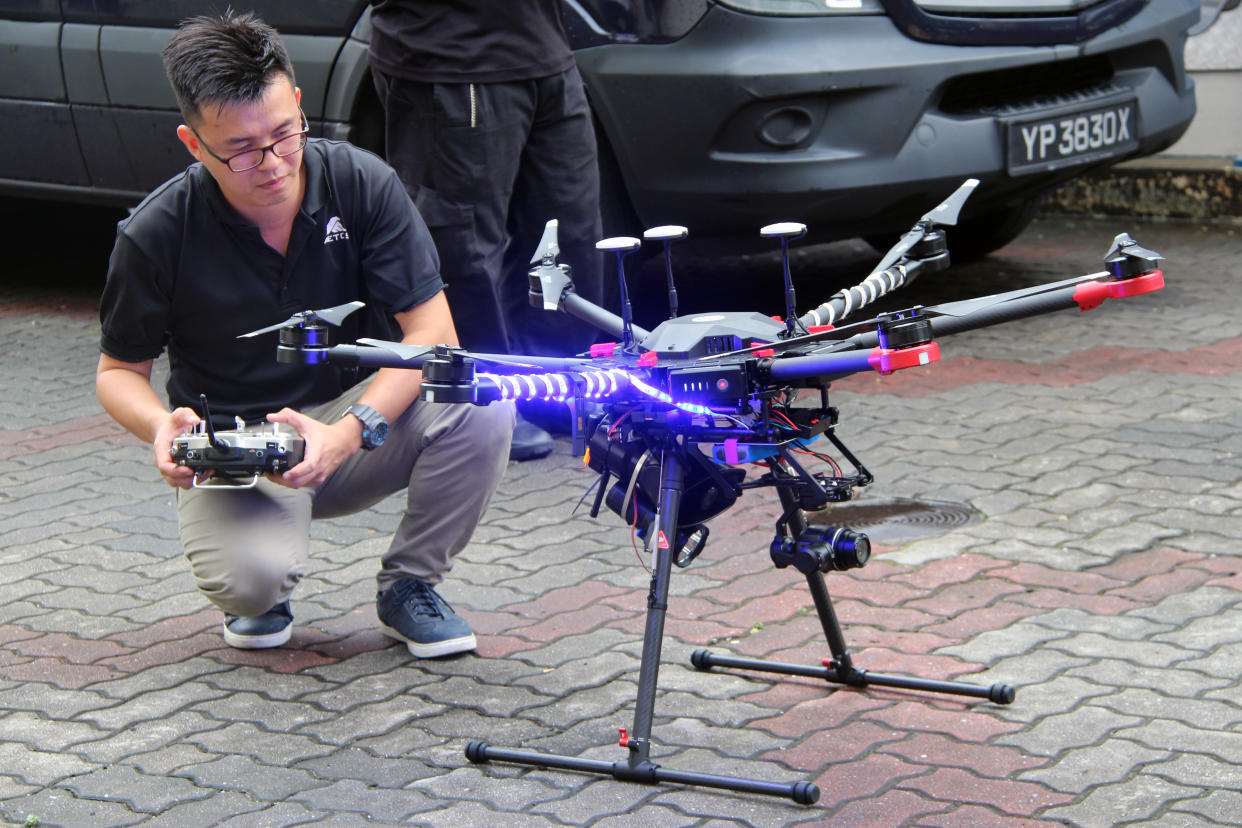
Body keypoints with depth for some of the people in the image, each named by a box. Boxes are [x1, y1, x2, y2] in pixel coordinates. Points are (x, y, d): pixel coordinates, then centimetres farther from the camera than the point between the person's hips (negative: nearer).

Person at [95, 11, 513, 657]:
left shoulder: (362, 184, -12)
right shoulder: (156, 235, -14)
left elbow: (432, 330, -14)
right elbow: (119, 369, 0)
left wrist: (350, 433, -30)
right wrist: (161, 426, -25)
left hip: (360, 416, 2)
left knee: (481, 405, -27)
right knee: (250, 577, -34)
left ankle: (408, 586, -2)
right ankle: (260, 599, 8)